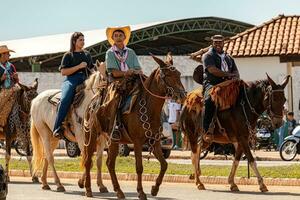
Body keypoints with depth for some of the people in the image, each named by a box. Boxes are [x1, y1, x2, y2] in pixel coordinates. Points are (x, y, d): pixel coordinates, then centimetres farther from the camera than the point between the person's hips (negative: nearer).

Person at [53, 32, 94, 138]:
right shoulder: (68, 55, 9)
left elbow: (92, 69, 32)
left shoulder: (87, 54, 23)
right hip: (71, 80, -5)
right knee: (65, 100, -32)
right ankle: (57, 128, -35)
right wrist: (79, 67, -9)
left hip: (85, 81, 5)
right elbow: (63, 72, -2)